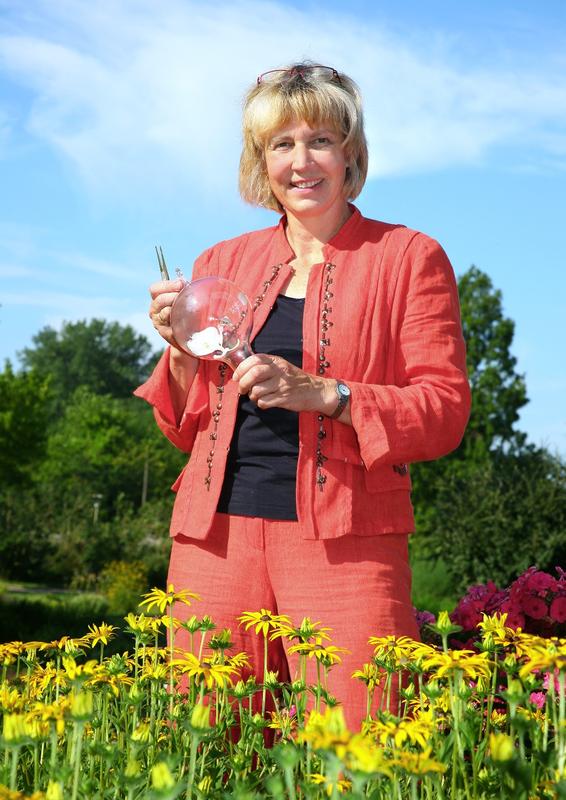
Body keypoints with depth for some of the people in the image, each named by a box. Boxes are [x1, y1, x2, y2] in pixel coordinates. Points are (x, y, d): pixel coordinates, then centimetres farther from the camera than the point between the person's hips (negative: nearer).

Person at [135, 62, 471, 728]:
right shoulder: (223, 263, 16)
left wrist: (322, 392, -15)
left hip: (343, 541, -3)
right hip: (217, 534, 3)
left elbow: (445, 411, -2)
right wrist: (180, 350, -1)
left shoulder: (410, 258, 6)